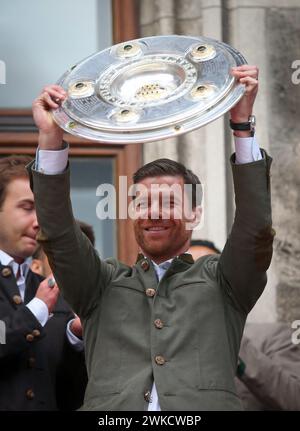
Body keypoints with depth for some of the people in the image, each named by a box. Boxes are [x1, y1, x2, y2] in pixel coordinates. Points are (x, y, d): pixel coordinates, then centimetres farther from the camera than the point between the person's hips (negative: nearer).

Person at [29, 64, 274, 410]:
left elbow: (255, 226, 3)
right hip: (112, 413, 1)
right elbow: (58, 233, 8)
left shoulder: (221, 282, 17)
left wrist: (242, 125, -4)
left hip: (203, 407, 0)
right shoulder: (104, 285, 20)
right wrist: (51, 139, -2)